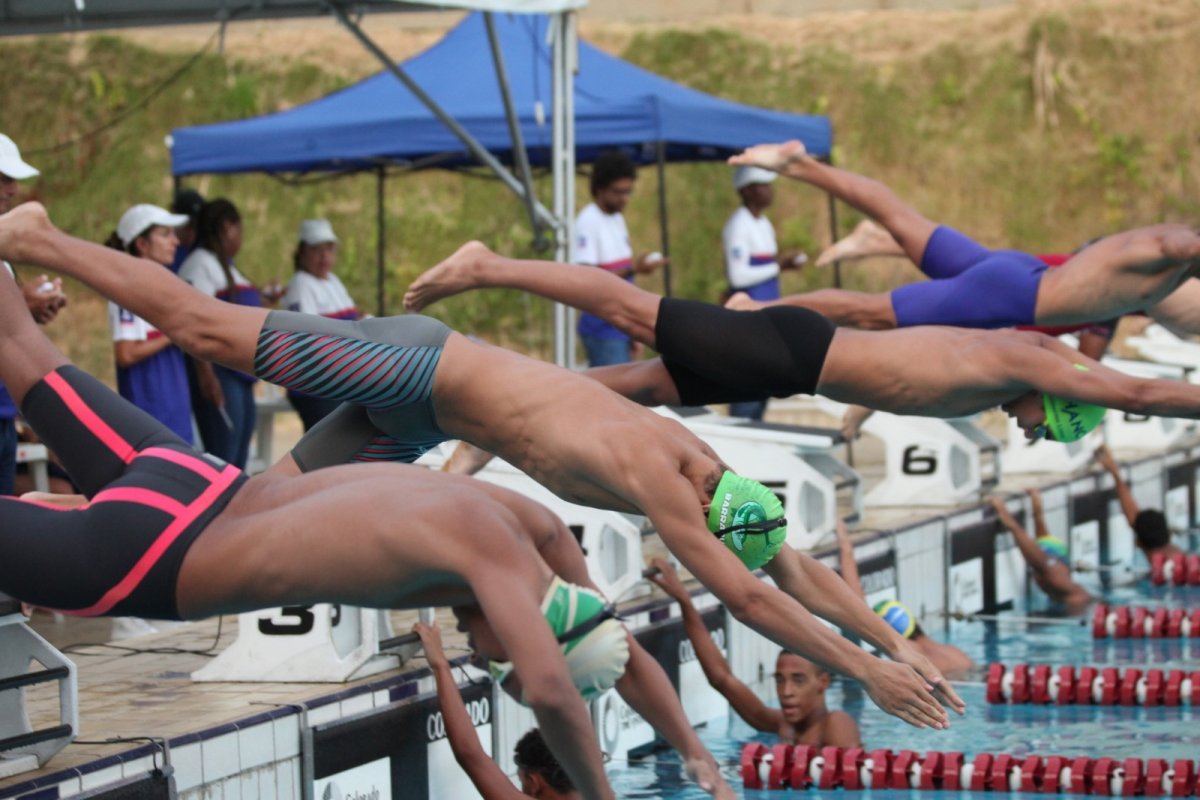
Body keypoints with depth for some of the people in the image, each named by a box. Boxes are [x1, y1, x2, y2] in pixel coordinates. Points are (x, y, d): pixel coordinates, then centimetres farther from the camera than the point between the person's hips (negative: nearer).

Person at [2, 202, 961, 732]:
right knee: (208, 329, -3)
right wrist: (863, 669, -31)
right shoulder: (652, 474, -28)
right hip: (414, 369, -8)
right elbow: (745, 597, -33)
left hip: (414, 422, 8)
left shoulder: (705, 470, -4)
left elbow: (800, 567, 5)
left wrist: (898, 641, -1)